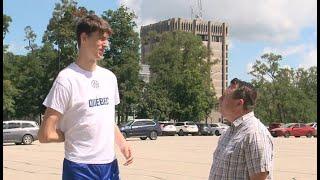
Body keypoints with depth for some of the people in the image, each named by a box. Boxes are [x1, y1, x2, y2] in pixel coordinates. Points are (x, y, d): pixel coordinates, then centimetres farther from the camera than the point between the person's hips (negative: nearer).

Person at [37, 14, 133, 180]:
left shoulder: (110, 77, 9)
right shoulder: (67, 78, -13)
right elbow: (45, 135, -15)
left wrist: (122, 142, 3)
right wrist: (75, 136, -1)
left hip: (110, 165, 6)